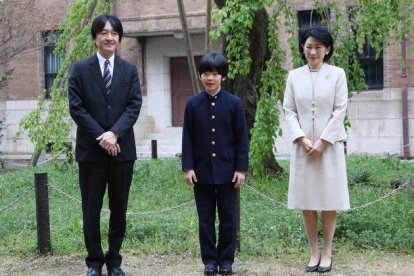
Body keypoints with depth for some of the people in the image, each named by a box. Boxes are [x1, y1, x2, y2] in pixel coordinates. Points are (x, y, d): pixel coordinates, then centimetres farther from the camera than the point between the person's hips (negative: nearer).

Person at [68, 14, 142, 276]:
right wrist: (100, 137, -13)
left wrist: (114, 133, -16)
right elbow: (76, 107, -4)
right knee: (91, 209, 4)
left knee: (119, 208, 7)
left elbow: (134, 106, -1)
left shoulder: (129, 70, 8)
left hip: (122, 147, 2)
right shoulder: (80, 69, 3)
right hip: (91, 148, -1)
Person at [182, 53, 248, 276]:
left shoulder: (234, 103, -2)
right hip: (202, 171, 1)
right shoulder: (193, 103, 2)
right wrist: (188, 167, -4)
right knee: (205, 218, 7)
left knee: (228, 217, 6)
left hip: (227, 171, -1)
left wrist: (241, 168, -5)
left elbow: (242, 138, -1)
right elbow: (187, 138, 3)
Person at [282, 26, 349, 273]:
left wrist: (322, 142, -11)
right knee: (307, 201, 4)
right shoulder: (294, 75, 6)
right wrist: (302, 139, -10)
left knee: (329, 201, 2)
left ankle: (327, 253, 11)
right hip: (303, 146, 2)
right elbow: (289, 111, 3)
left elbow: (340, 111, -4)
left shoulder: (337, 74, 0)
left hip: (330, 145, -2)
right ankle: (314, 252, 13)